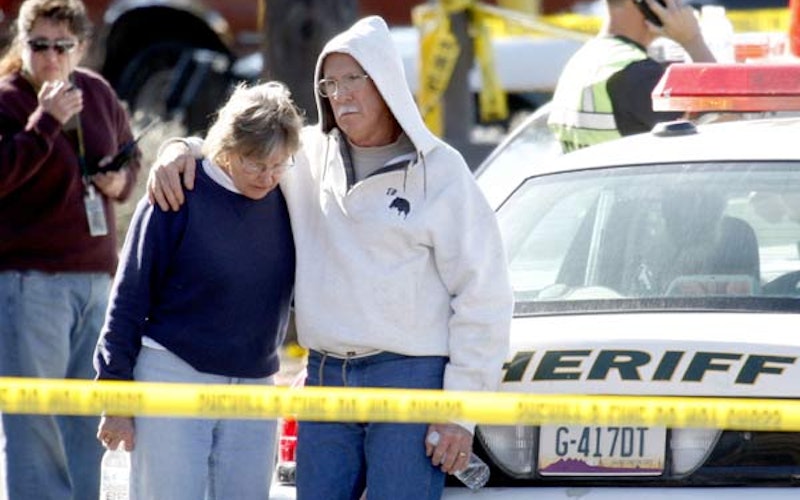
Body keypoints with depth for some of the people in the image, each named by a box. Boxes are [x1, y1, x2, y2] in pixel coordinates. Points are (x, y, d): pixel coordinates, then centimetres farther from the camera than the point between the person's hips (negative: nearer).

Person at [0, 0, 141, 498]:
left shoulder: (99, 95, 11)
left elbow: (130, 156, 26)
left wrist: (122, 180, 4)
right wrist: (44, 122, -24)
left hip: (95, 277, 6)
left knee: (87, 422, 10)